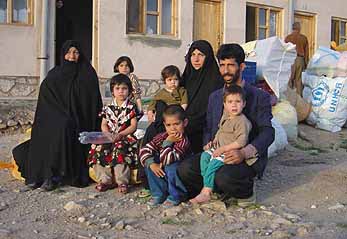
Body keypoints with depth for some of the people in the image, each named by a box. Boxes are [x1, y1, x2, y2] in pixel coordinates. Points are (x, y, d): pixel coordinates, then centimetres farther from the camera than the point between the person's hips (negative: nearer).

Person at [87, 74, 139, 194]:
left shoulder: (131, 107, 1)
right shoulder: (108, 108, 13)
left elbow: (133, 126, -5)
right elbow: (104, 124, 12)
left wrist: (120, 134, -17)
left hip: (126, 136, -4)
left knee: (119, 149, -35)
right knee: (98, 149, -23)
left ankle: (122, 181, -30)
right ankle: (105, 180, -17)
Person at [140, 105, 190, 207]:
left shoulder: (183, 141, -26)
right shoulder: (162, 136, -5)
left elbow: (168, 159, -35)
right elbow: (144, 150, -9)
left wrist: (168, 142, -28)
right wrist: (152, 164, -23)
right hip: (164, 177, 6)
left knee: (171, 167, -34)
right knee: (149, 164, -11)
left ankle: (175, 196, -11)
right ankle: (159, 194, -1)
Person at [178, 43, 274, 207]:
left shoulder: (259, 96, -1)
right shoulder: (214, 97, 17)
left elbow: (267, 132, -9)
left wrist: (244, 153, -26)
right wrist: (208, 145, -7)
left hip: (248, 158, -5)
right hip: (218, 154, 5)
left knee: (224, 177, -35)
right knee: (185, 169, -19)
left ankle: (245, 192, 1)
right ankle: (225, 192, 3)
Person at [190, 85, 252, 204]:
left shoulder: (242, 121, -18)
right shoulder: (225, 116, 10)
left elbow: (241, 141, -24)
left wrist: (223, 149, -23)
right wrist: (214, 141, 10)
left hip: (231, 151, -9)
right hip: (219, 147, 9)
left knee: (214, 163, -22)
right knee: (204, 155, -8)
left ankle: (206, 193, -15)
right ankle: (206, 184, -7)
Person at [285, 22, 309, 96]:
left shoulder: (288, 37, -2)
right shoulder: (304, 38, 4)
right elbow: (306, 51, 8)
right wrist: (306, 62, 15)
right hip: (301, 60, 2)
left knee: (290, 79, 2)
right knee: (299, 79, 5)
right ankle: (299, 95, 4)